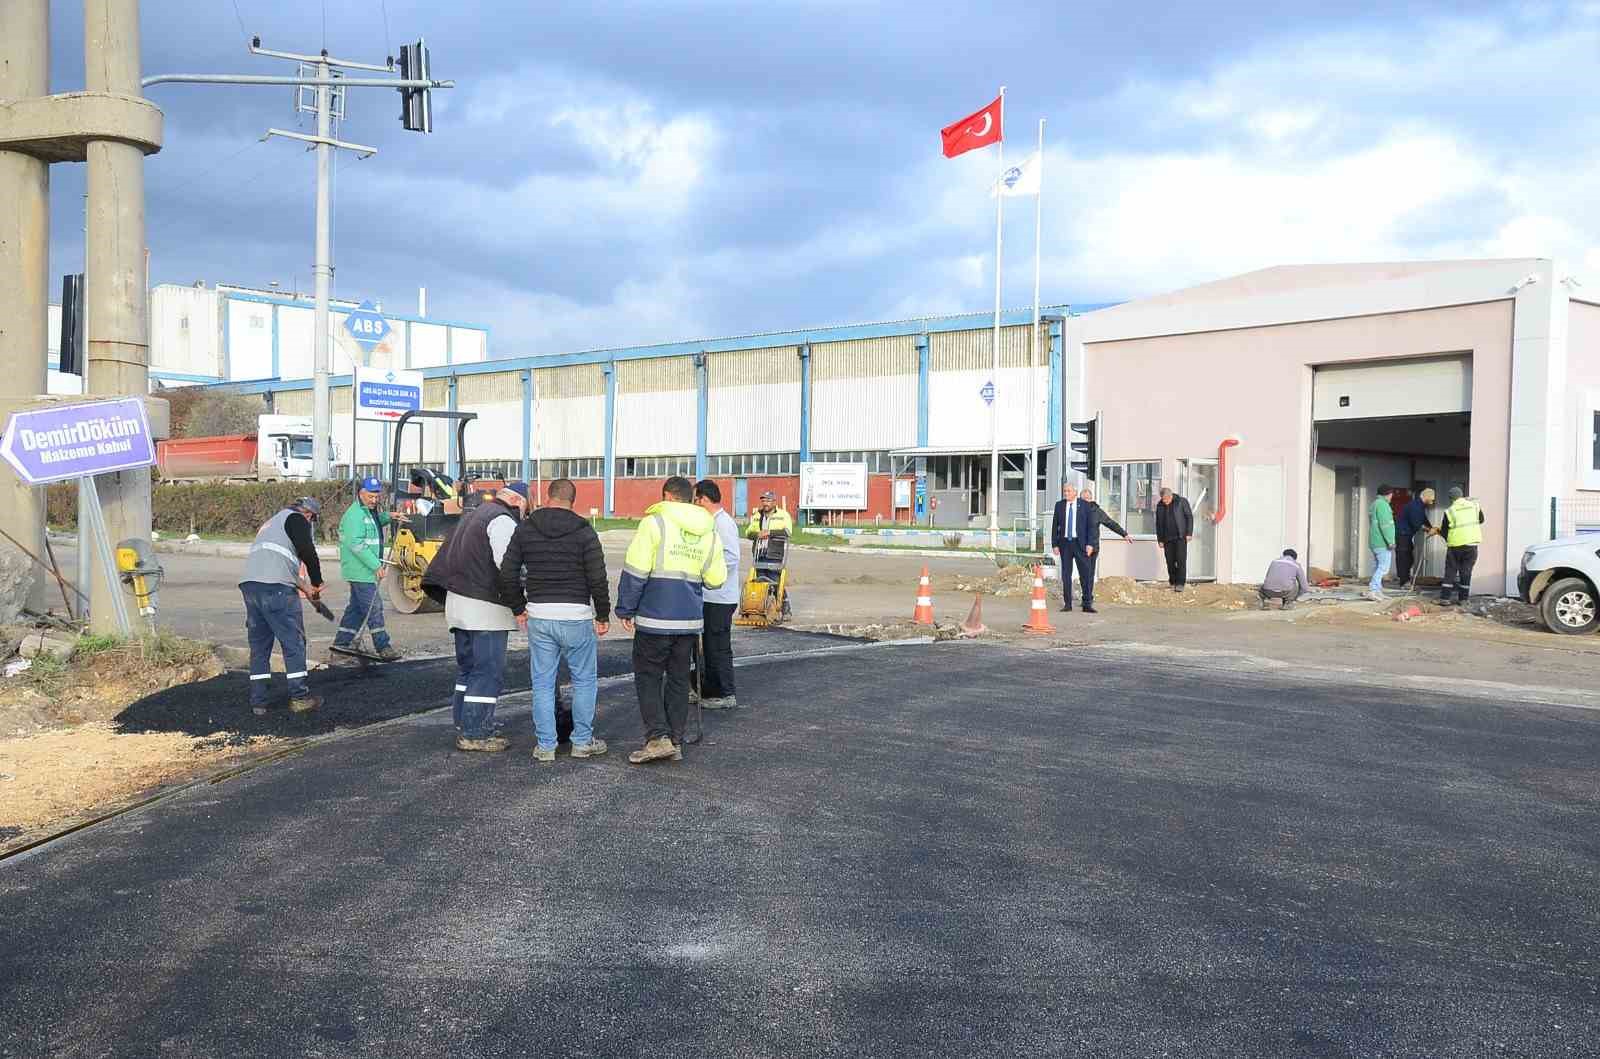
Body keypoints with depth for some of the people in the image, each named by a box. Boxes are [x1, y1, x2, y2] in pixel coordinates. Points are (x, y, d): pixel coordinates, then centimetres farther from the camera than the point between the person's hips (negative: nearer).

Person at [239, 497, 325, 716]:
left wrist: (304, 587, 36)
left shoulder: (272, 522, 33)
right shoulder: (297, 519, 4)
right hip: (275, 587, -8)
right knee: (294, 641, 0)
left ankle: (258, 701, 13)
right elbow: (307, 551, -10)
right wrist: (317, 583, 2)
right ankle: (299, 697, 3)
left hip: (249, 583, 8)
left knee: (259, 644, 13)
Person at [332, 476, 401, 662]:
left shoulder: (369, 512, 14)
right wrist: (376, 565, -26)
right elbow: (356, 544, -24)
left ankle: (341, 643, 23)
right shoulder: (355, 514, -17)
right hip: (360, 571, -10)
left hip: (367, 569, 10)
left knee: (356, 607, 15)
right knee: (374, 607, -9)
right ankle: (383, 647, -8)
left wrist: (388, 516, 15)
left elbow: (374, 524, 36)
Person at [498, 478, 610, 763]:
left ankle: (545, 745, 12)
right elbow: (597, 578, -9)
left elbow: (507, 574, 4)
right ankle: (582, 741, 16)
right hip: (577, 615, -2)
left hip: (538, 616, 3)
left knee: (542, 683, 10)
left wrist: (518, 608, 15)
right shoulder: (584, 531, -6)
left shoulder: (525, 529, 4)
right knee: (584, 681, 11)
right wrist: (603, 615, 2)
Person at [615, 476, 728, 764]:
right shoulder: (708, 532, 8)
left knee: (648, 677, 5)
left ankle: (658, 737, -6)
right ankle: (675, 742, 16)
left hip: (655, 618, -5)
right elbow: (716, 580, 10)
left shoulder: (655, 523, -8)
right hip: (690, 620, 5)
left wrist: (626, 610, -3)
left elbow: (635, 571, -11)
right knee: (679, 680, 14)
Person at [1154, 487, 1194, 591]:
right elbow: (1158, 523, 14)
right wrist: (1160, 540, 9)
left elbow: (1189, 517, -1)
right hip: (1167, 538, 4)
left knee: (1181, 560, -10)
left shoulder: (1182, 501, -1)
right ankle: (1173, 583, 15)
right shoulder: (1160, 506, 10)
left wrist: (1189, 533, -8)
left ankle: (1180, 584, -10)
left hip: (1180, 536, -4)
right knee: (1170, 561, 3)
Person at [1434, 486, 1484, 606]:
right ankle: (1462, 598, 13)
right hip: (1472, 544, 2)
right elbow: (1481, 520, 18)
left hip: (1455, 546, -2)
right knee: (1466, 571, 11)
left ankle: (1444, 598, 2)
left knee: (1450, 571, 7)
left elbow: (1443, 532, 1)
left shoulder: (1449, 511, -6)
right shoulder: (1475, 505, 1)